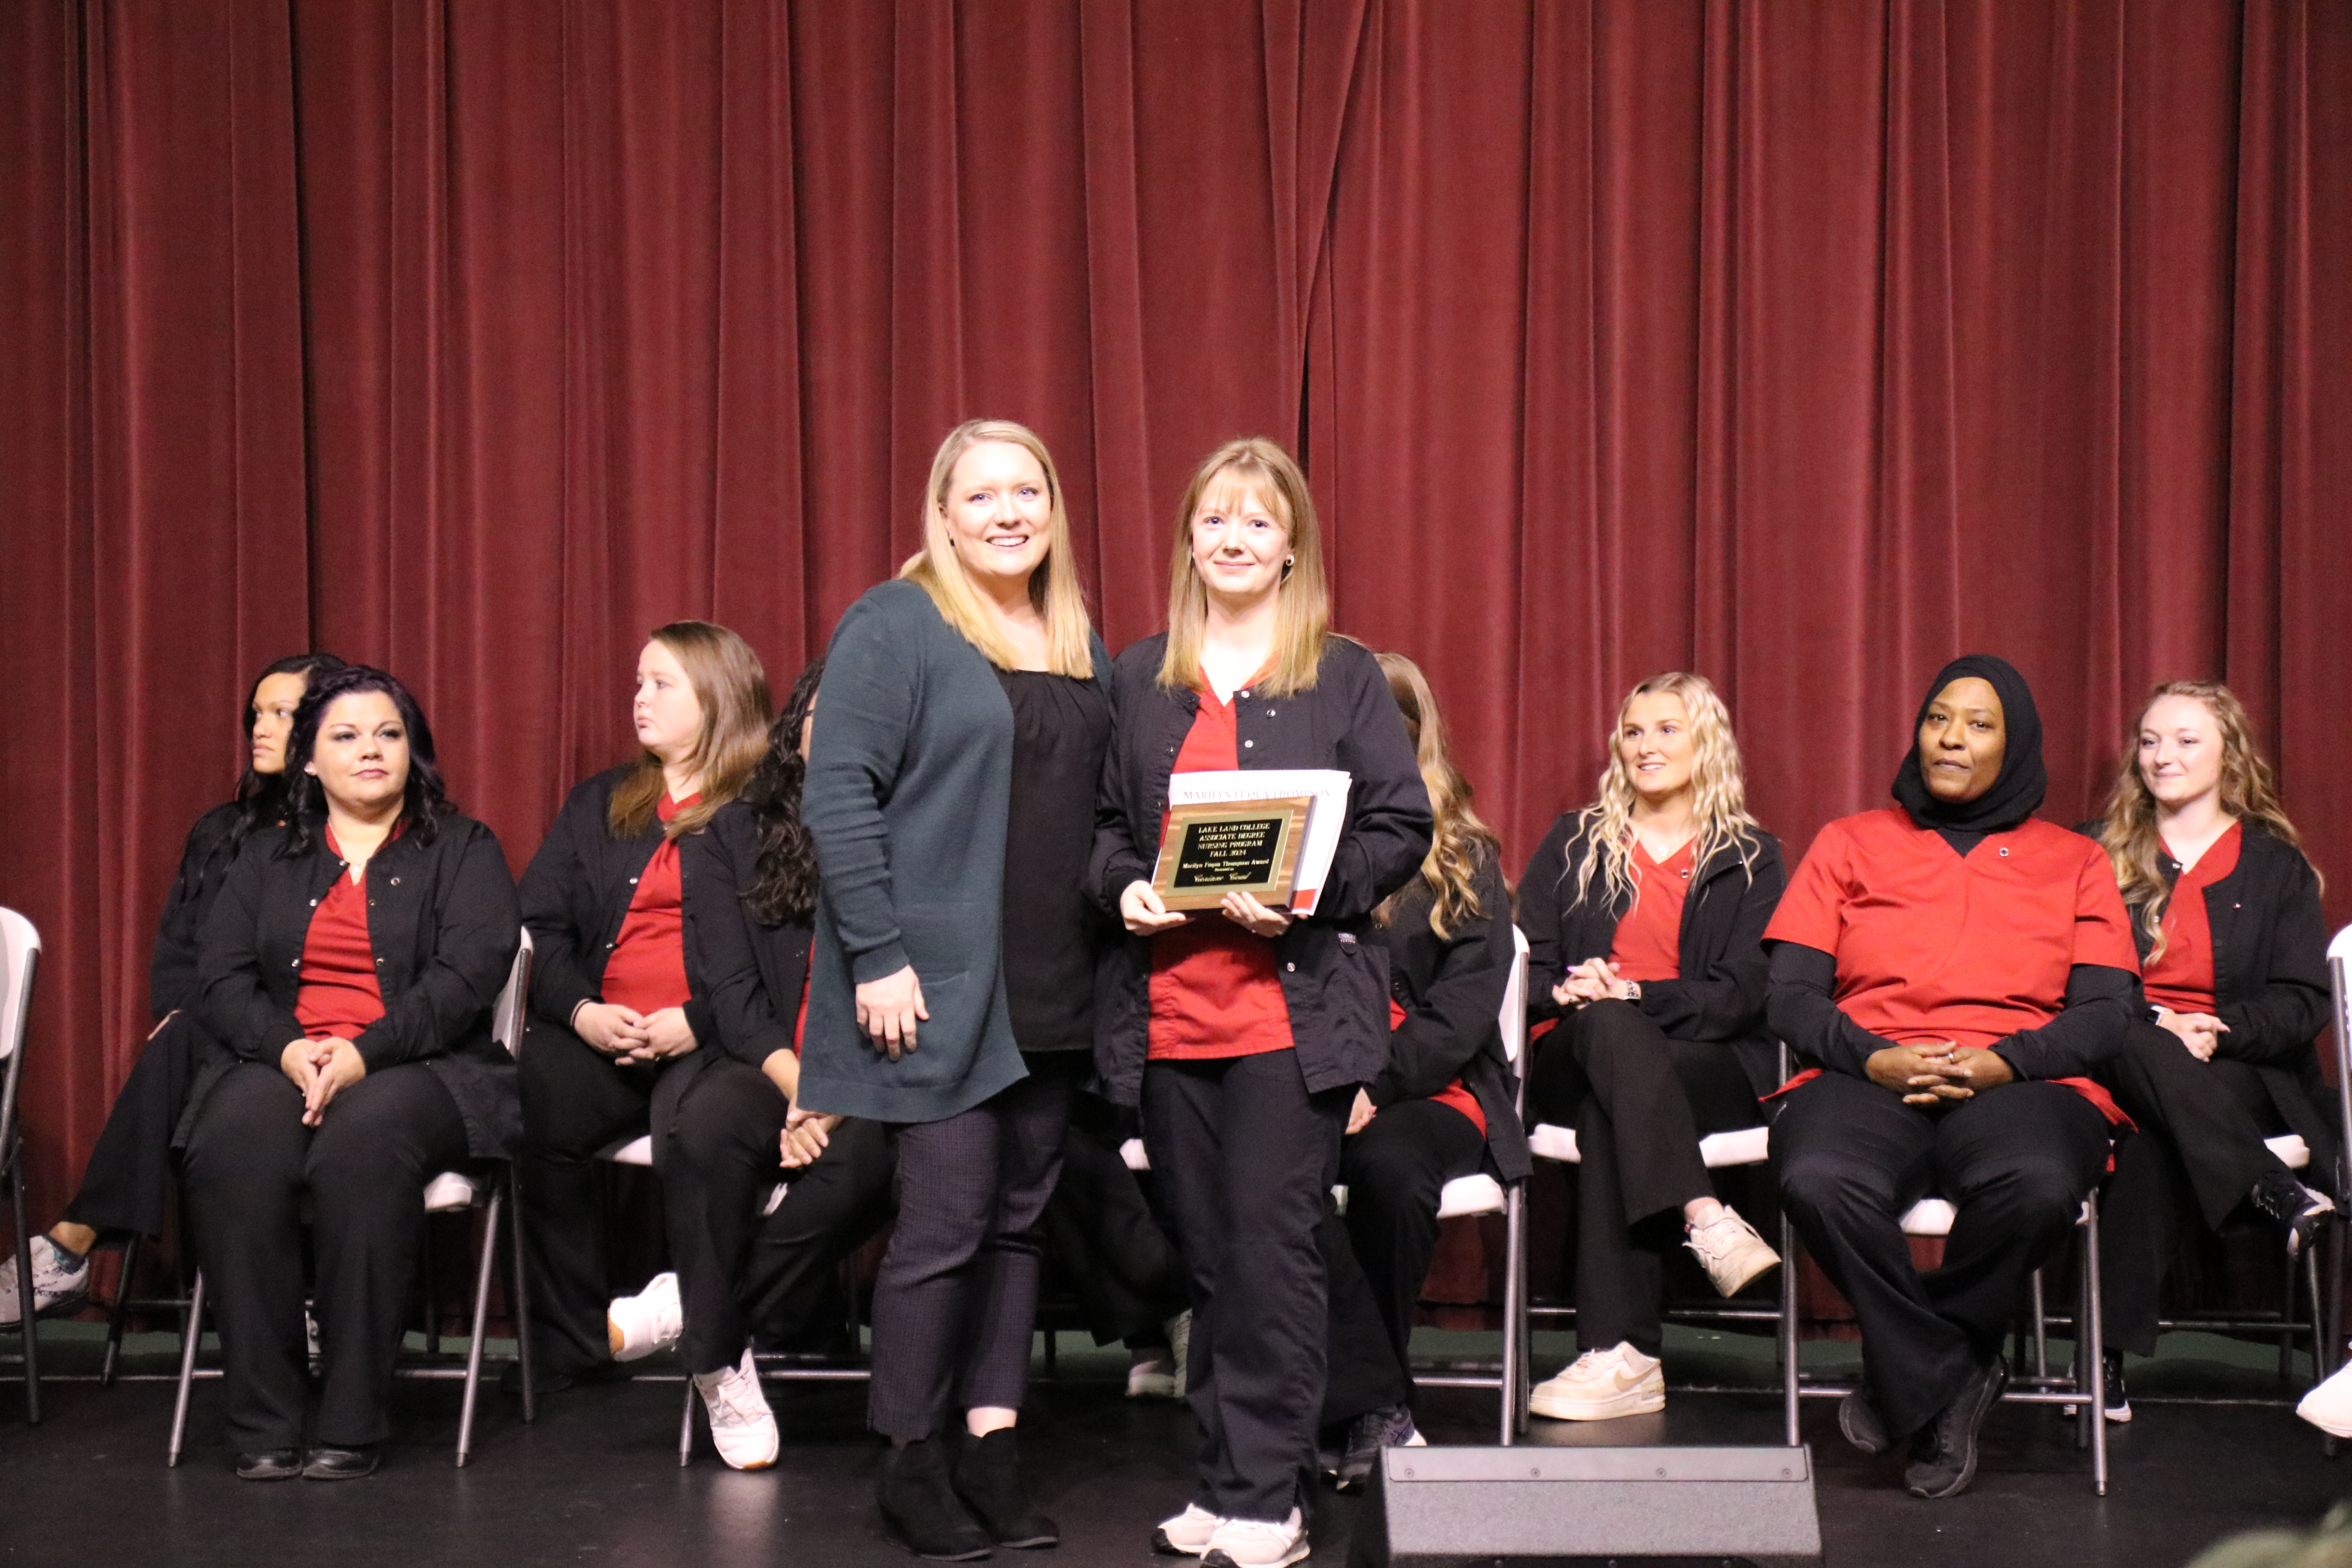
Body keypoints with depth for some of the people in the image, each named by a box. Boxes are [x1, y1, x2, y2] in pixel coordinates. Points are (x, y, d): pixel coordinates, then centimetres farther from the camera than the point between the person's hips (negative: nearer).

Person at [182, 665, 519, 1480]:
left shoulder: (465, 852, 11)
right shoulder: (263, 858, 22)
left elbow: (466, 976, -4)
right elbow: (222, 978, 10)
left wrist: (363, 1054, -17)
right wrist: (287, 1048, -12)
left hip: (419, 1068, -2)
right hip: (281, 1062, 3)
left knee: (363, 1146, -37)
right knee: (233, 1147, -32)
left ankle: (351, 1425, -30)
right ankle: (263, 1425, -27)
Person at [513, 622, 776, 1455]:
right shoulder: (599, 806, 24)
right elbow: (540, 922, 14)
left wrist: (696, 1022, -16)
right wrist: (580, 1011, -4)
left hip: (720, 1038, -5)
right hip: (603, 1036, 5)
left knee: (692, 1126, -37)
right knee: (529, 1107, -27)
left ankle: (721, 1361, -27)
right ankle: (572, 1348, -15)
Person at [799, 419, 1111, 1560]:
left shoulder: (1081, 647, 15)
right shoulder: (895, 626, -6)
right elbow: (840, 797, -12)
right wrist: (877, 959, -17)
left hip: (1047, 992, 7)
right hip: (936, 984, -7)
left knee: (1020, 1215, 9)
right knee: (948, 1218, -6)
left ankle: (991, 1447, 18)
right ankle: (908, 1460, 9)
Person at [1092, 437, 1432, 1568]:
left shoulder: (1344, 676, 3)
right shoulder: (1139, 678, 13)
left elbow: (1401, 827, 0)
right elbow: (1104, 822, 16)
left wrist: (1309, 895, -15)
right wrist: (1123, 887, -4)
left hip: (1293, 1006, -4)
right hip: (1168, 1004, 4)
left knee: (1271, 1251, -5)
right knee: (1205, 1251, 9)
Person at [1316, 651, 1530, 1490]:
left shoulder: (1464, 856, 9)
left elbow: (1467, 1002, -2)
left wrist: (1377, 1084, -18)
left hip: (1430, 1087, -1)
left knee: (1387, 1164, -35)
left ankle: (1354, 1406, -17)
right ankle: (1376, 1408, -27)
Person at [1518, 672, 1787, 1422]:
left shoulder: (1752, 859, 13)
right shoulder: (1574, 842, 20)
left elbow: (1740, 995, -1)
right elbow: (1524, 966, 11)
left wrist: (1632, 993, -16)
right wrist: (1569, 992, -14)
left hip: (1717, 1065, -1)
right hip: (1573, 1059, 1)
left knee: (1608, 1114, -35)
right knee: (1607, 1025, -35)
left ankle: (1619, 1354, -40)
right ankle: (1705, 1220, -45)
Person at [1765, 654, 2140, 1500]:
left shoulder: (2075, 861, 20)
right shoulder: (1850, 844, 21)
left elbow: (2105, 1013, 7)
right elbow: (1791, 995, 10)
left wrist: (1998, 1063, -12)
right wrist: (1876, 1059, -11)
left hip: (2020, 1083, 0)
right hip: (1869, 1081, 0)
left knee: (2037, 1185, -39)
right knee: (1820, 1182, -37)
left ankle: (1908, 1376, -14)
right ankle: (1950, 1383, -15)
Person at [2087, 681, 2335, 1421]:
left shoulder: (2276, 865, 14)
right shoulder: (2095, 853, 15)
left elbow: (2304, 1001, 5)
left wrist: (2218, 1028, -15)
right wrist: (2154, 1027, -14)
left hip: (2242, 1072, -1)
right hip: (2119, 1065, 1)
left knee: (2152, 1144, -37)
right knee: (2133, 1046, -40)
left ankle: (2112, 1355, -37)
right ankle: (2271, 1194, -42)